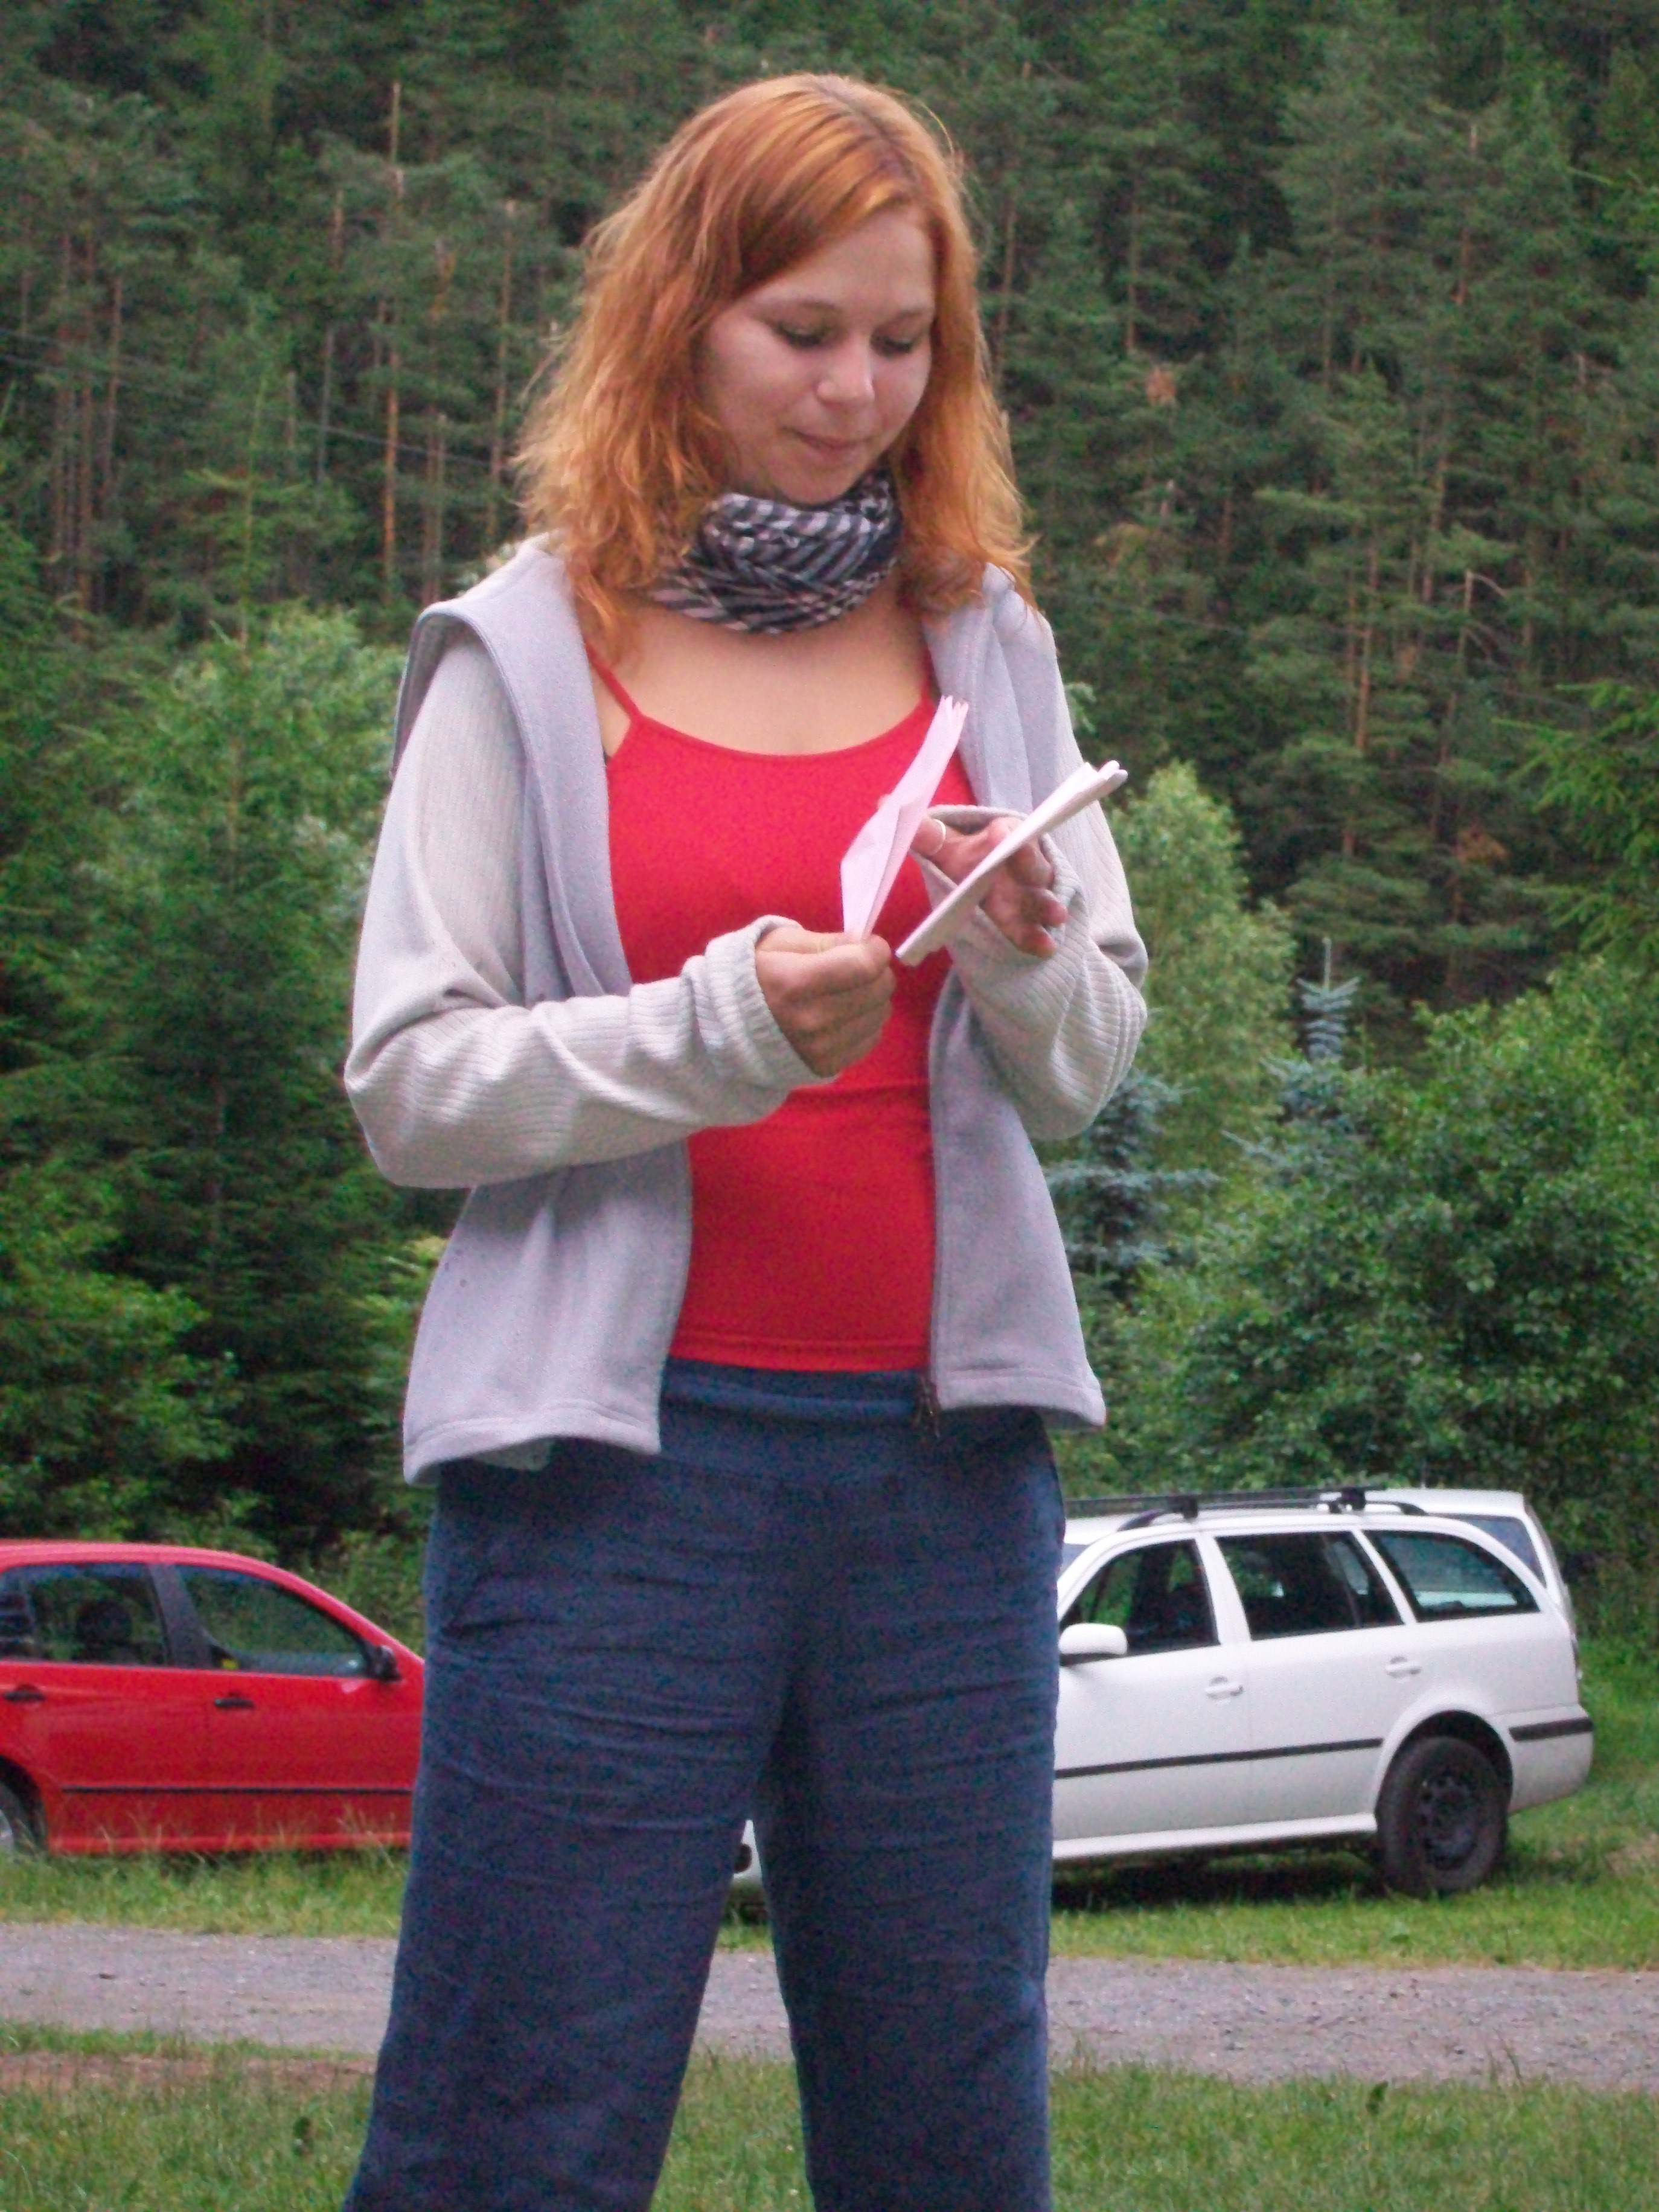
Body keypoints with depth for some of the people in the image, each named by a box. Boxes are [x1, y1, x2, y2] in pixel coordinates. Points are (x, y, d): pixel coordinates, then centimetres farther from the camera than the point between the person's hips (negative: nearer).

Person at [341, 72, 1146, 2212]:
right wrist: (717, 1029, -17)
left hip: (944, 1444, 4)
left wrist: (1028, 966, -11)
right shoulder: (528, 656, 3)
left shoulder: (985, 647, 13)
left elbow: (1088, 1072, 12)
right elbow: (410, 1086, -3)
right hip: (619, 1455, -3)